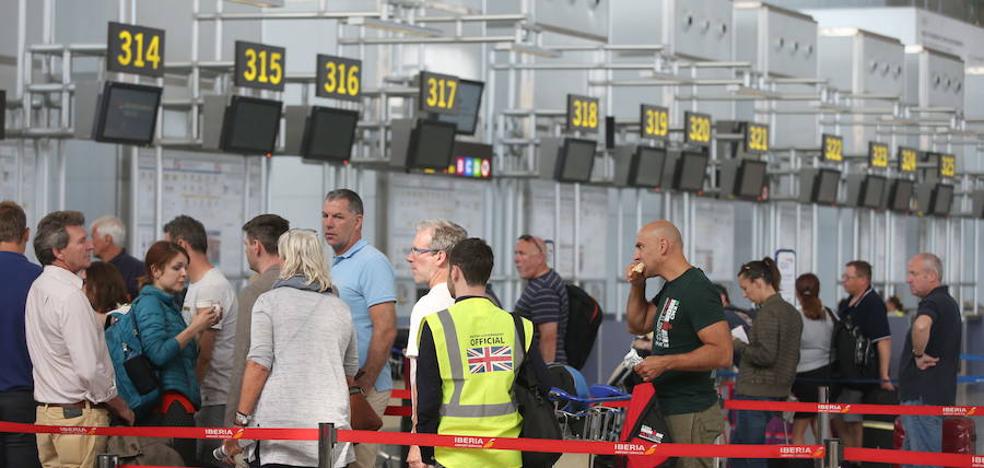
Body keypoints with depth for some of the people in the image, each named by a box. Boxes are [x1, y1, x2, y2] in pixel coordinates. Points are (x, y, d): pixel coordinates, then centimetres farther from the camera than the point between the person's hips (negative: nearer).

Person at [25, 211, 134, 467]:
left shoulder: (38, 288, 12)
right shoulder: (70, 295, -18)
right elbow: (91, 368, -20)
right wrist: (121, 408, -6)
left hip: (45, 410, 9)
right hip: (78, 416, -9)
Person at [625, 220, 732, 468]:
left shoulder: (697, 290, -15)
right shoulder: (670, 289, 17)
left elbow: (722, 353, -22)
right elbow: (638, 325, 28)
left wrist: (665, 363, -24)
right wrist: (637, 287, 12)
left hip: (689, 416, -10)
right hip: (668, 410, 10)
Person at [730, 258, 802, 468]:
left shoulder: (768, 312, -15)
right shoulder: (792, 312, 13)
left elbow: (765, 355, -23)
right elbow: (793, 357, 19)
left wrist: (739, 346, -8)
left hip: (755, 391, -9)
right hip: (779, 391, 9)